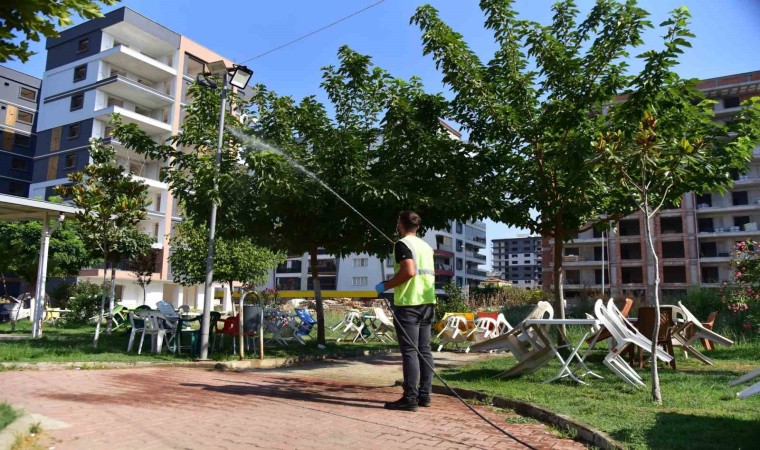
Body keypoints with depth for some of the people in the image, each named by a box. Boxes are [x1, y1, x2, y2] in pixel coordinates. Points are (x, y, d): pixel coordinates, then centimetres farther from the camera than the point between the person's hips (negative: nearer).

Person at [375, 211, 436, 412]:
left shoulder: (402, 244, -8)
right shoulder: (426, 246, 17)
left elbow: (408, 271, -21)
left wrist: (385, 286, -12)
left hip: (409, 303, -8)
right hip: (427, 302, 8)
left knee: (409, 351, -7)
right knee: (424, 350, 10)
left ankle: (410, 398, -6)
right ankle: (424, 395, 15)